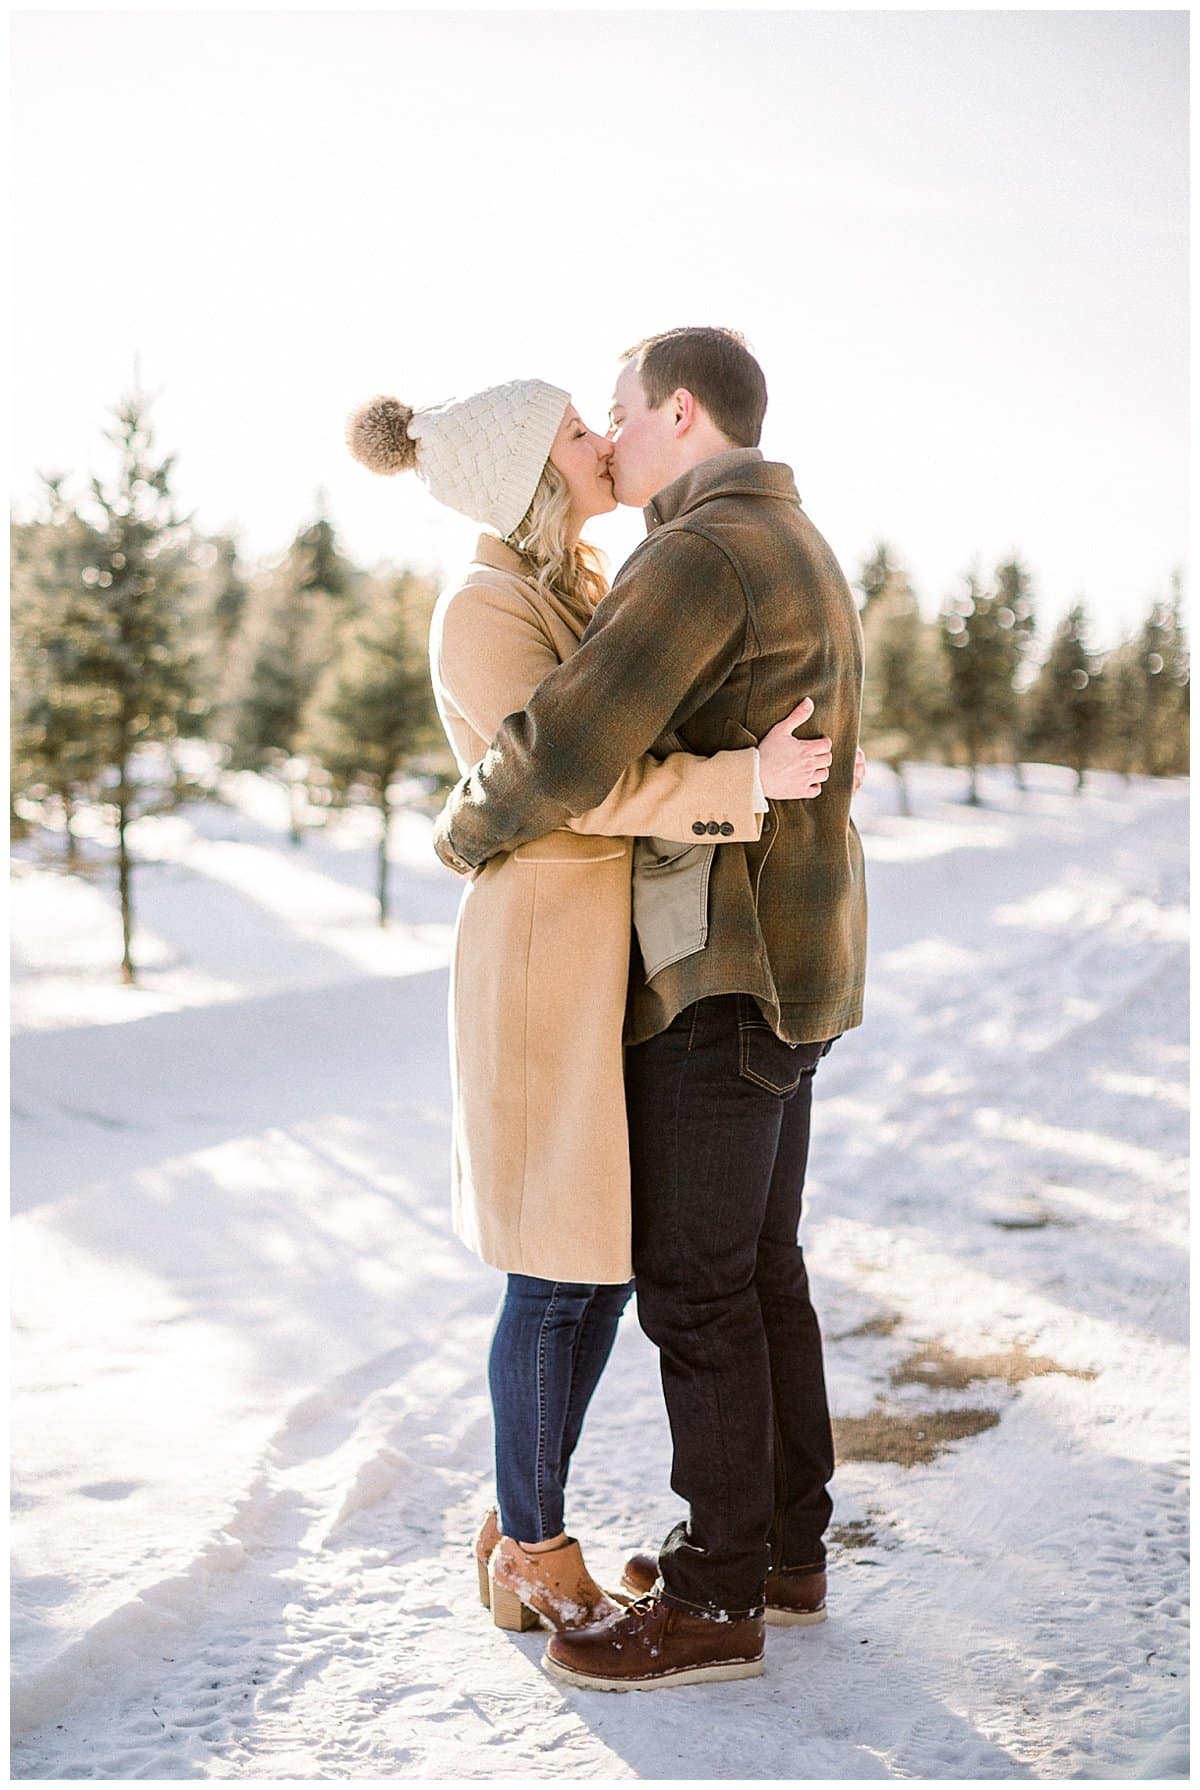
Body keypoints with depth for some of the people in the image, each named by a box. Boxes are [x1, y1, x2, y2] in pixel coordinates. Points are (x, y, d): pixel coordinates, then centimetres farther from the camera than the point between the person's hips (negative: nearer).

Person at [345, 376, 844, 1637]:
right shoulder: (482, 611, -13)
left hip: (621, 955, 9)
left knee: (604, 1257, 13)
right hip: (547, 956, -9)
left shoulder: (586, 597, 16)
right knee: (559, 1271, 0)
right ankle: (533, 1559, 17)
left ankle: (524, 1528, 26)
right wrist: (748, 781, -25)